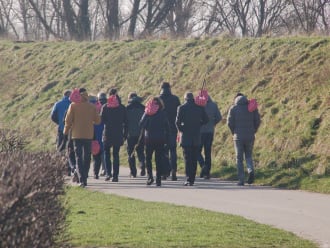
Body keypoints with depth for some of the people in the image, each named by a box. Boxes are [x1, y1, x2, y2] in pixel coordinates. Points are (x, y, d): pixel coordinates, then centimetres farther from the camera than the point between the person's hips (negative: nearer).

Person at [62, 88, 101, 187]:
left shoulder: (73, 106, -6)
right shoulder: (92, 107, 0)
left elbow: (68, 120, -5)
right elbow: (98, 120, 4)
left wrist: (66, 132, 7)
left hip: (77, 135, -2)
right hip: (89, 135, 2)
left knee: (79, 157, -2)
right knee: (87, 157, 13)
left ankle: (81, 179, -16)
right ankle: (84, 178, 17)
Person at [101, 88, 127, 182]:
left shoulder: (105, 107, -5)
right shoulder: (122, 108, 1)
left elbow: (102, 120, -5)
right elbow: (125, 122, 3)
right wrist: (125, 135, 8)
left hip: (107, 133, -1)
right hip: (118, 134, 1)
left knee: (107, 153, 12)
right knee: (116, 154, 8)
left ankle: (108, 173, -4)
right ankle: (115, 175, 4)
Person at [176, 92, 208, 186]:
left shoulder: (181, 108, -7)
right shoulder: (199, 107, 3)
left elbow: (178, 121, -12)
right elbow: (206, 120, 7)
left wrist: (181, 129, 4)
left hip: (186, 137, -3)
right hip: (196, 137, 3)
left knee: (187, 158, -3)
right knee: (194, 159, 11)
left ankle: (188, 179, -11)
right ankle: (192, 179, 13)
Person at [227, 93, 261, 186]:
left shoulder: (233, 108, -1)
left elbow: (230, 122, -6)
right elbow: (257, 121, 1)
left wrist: (234, 133, 9)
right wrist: (253, 132, 12)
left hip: (238, 136, -2)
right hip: (250, 136, 2)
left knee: (239, 158, 5)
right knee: (248, 156, 17)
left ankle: (241, 180, 0)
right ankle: (251, 171, -11)